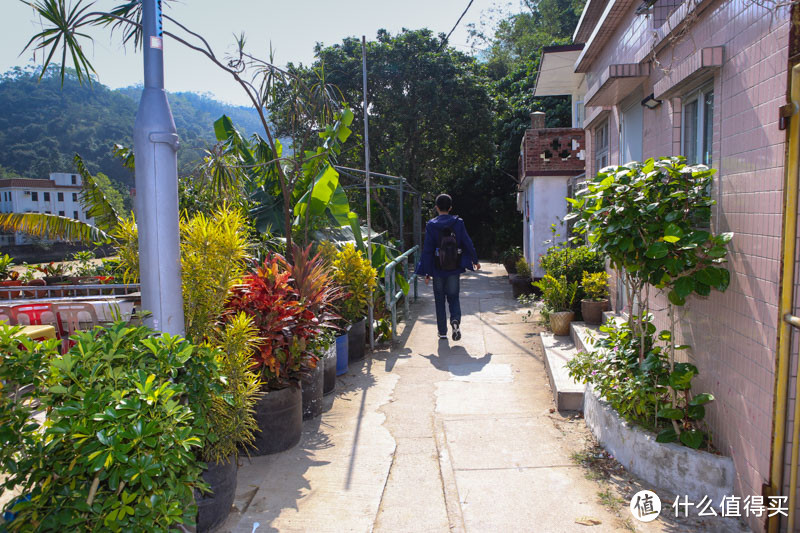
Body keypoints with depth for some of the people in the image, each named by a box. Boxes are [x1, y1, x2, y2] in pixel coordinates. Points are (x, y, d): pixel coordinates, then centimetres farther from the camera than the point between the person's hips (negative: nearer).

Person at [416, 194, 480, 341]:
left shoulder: (431, 225, -6)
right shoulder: (458, 223, -3)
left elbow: (427, 250, -7)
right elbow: (468, 243, 1)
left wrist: (427, 273, -2)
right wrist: (475, 260, 16)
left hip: (438, 269, -1)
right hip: (454, 269, 1)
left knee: (439, 301, 11)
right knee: (453, 297, 13)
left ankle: (442, 331, 16)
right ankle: (455, 320, -14)